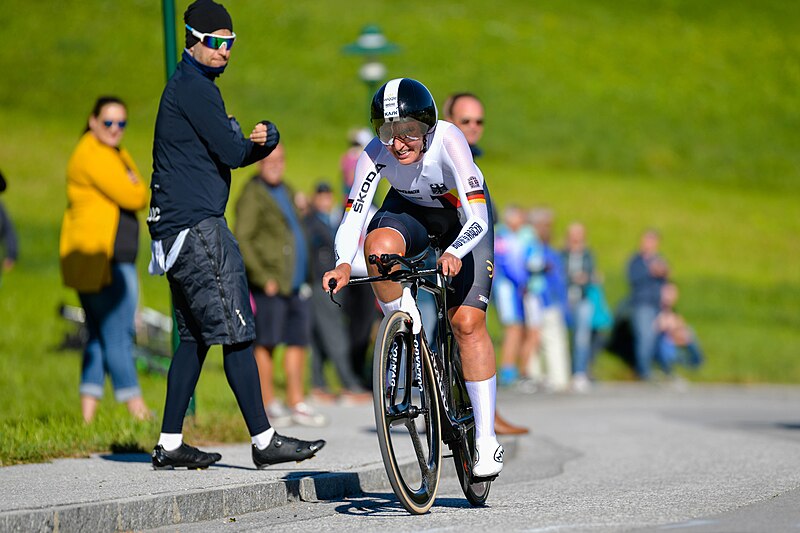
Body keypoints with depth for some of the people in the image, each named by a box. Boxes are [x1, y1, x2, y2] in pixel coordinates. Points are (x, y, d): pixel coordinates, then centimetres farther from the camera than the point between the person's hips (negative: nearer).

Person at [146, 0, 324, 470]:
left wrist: (265, 136, -7)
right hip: (197, 225, -10)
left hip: (180, 228, 10)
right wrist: (254, 142, 6)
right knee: (236, 331, -10)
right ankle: (264, 441, -10)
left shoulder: (187, 86, 21)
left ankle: (170, 445, 12)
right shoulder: (194, 88, -10)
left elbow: (241, 149, 16)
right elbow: (232, 153, -16)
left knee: (196, 336, 12)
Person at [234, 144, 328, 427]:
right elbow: (242, 240, -15)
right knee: (265, 344, -2)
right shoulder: (252, 195, -7)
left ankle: (297, 404, 14)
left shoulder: (286, 191, 19)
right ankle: (269, 405, 2)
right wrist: (263, 278, -20)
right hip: (269, 286, -8)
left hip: (295, 283, 8)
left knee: (298, 341, 9)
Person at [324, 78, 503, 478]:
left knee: (467, 323, -12)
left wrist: (453, 254, -59)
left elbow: (477, 221, -40)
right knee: (380, 245, -34)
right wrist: (343, 264, -49)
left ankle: (486, 439, -5)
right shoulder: (377, 154, -29)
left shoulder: (448, 142, -36)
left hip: (463, 215, -2)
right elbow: (351, 220, -30)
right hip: (409, 210, 2)